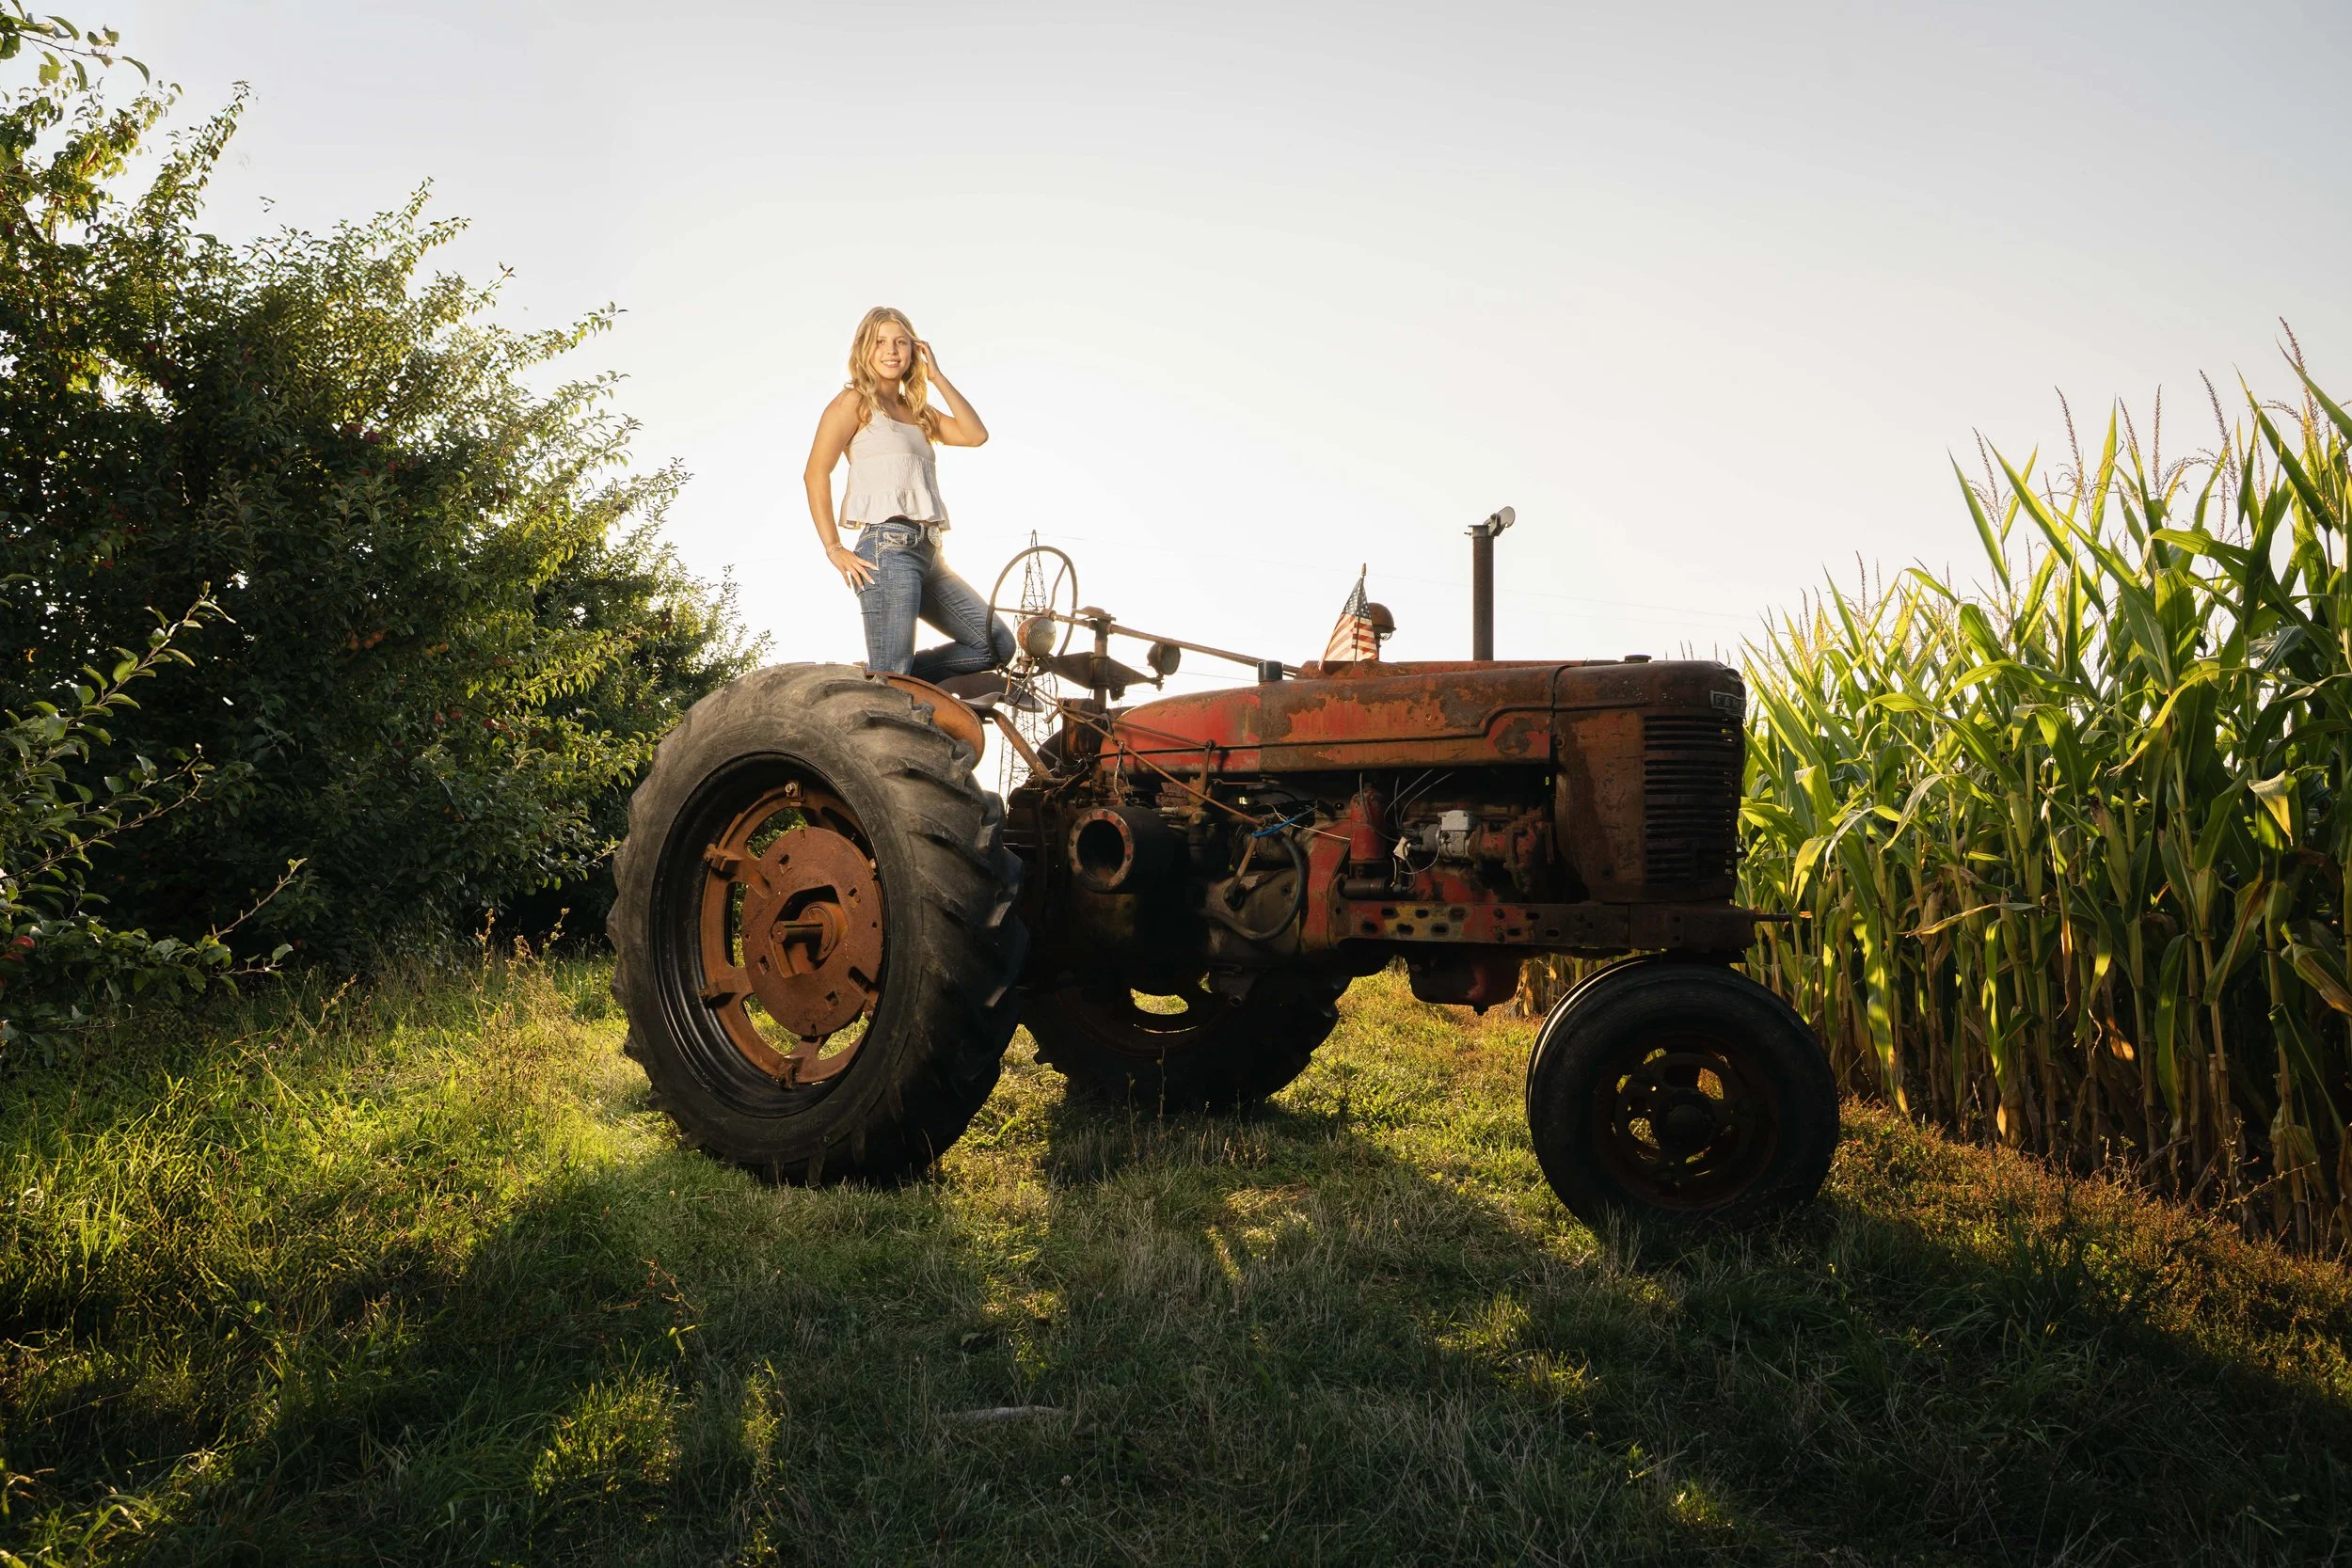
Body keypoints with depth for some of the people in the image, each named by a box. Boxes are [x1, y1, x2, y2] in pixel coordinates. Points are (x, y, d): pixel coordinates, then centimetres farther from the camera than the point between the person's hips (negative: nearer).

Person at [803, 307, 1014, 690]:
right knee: (889, 677, -14)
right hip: (888, 548, -7)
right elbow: (816, 473, -5)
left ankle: (888, 680, 5)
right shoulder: (855, 402, 4)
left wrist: (937, 377, 10)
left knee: (997, 644, 4)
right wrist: (834, 549, -12)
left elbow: (975, 434, 8)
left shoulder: (917, 412, 23)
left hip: (928, 554, 7)